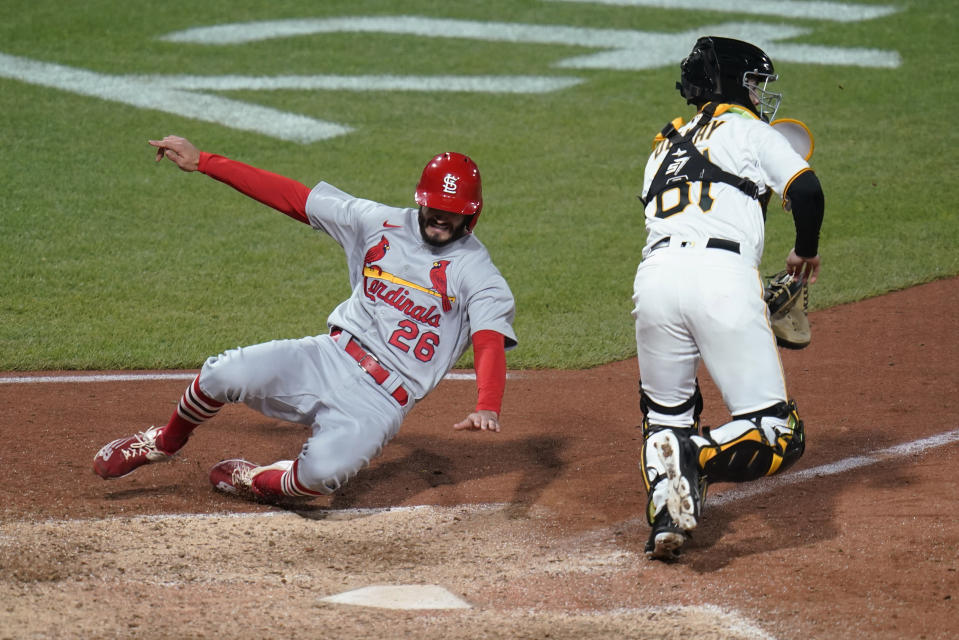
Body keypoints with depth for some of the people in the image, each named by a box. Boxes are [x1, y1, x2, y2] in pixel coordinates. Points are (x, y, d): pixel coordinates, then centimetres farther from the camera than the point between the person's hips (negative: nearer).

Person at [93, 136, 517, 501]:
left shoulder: (477, 273, -5)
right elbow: (288, 195, 8)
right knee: (225, 374, -23)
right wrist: (200, 161, 6)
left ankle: (250, 480, 4)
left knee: (322, 473, -32)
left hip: (381, 400, -3)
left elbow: (490, 343, -20)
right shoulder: (380, 224, 7)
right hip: (331, 357, 3)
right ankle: (166, 442, 9)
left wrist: (487, 408, -42)